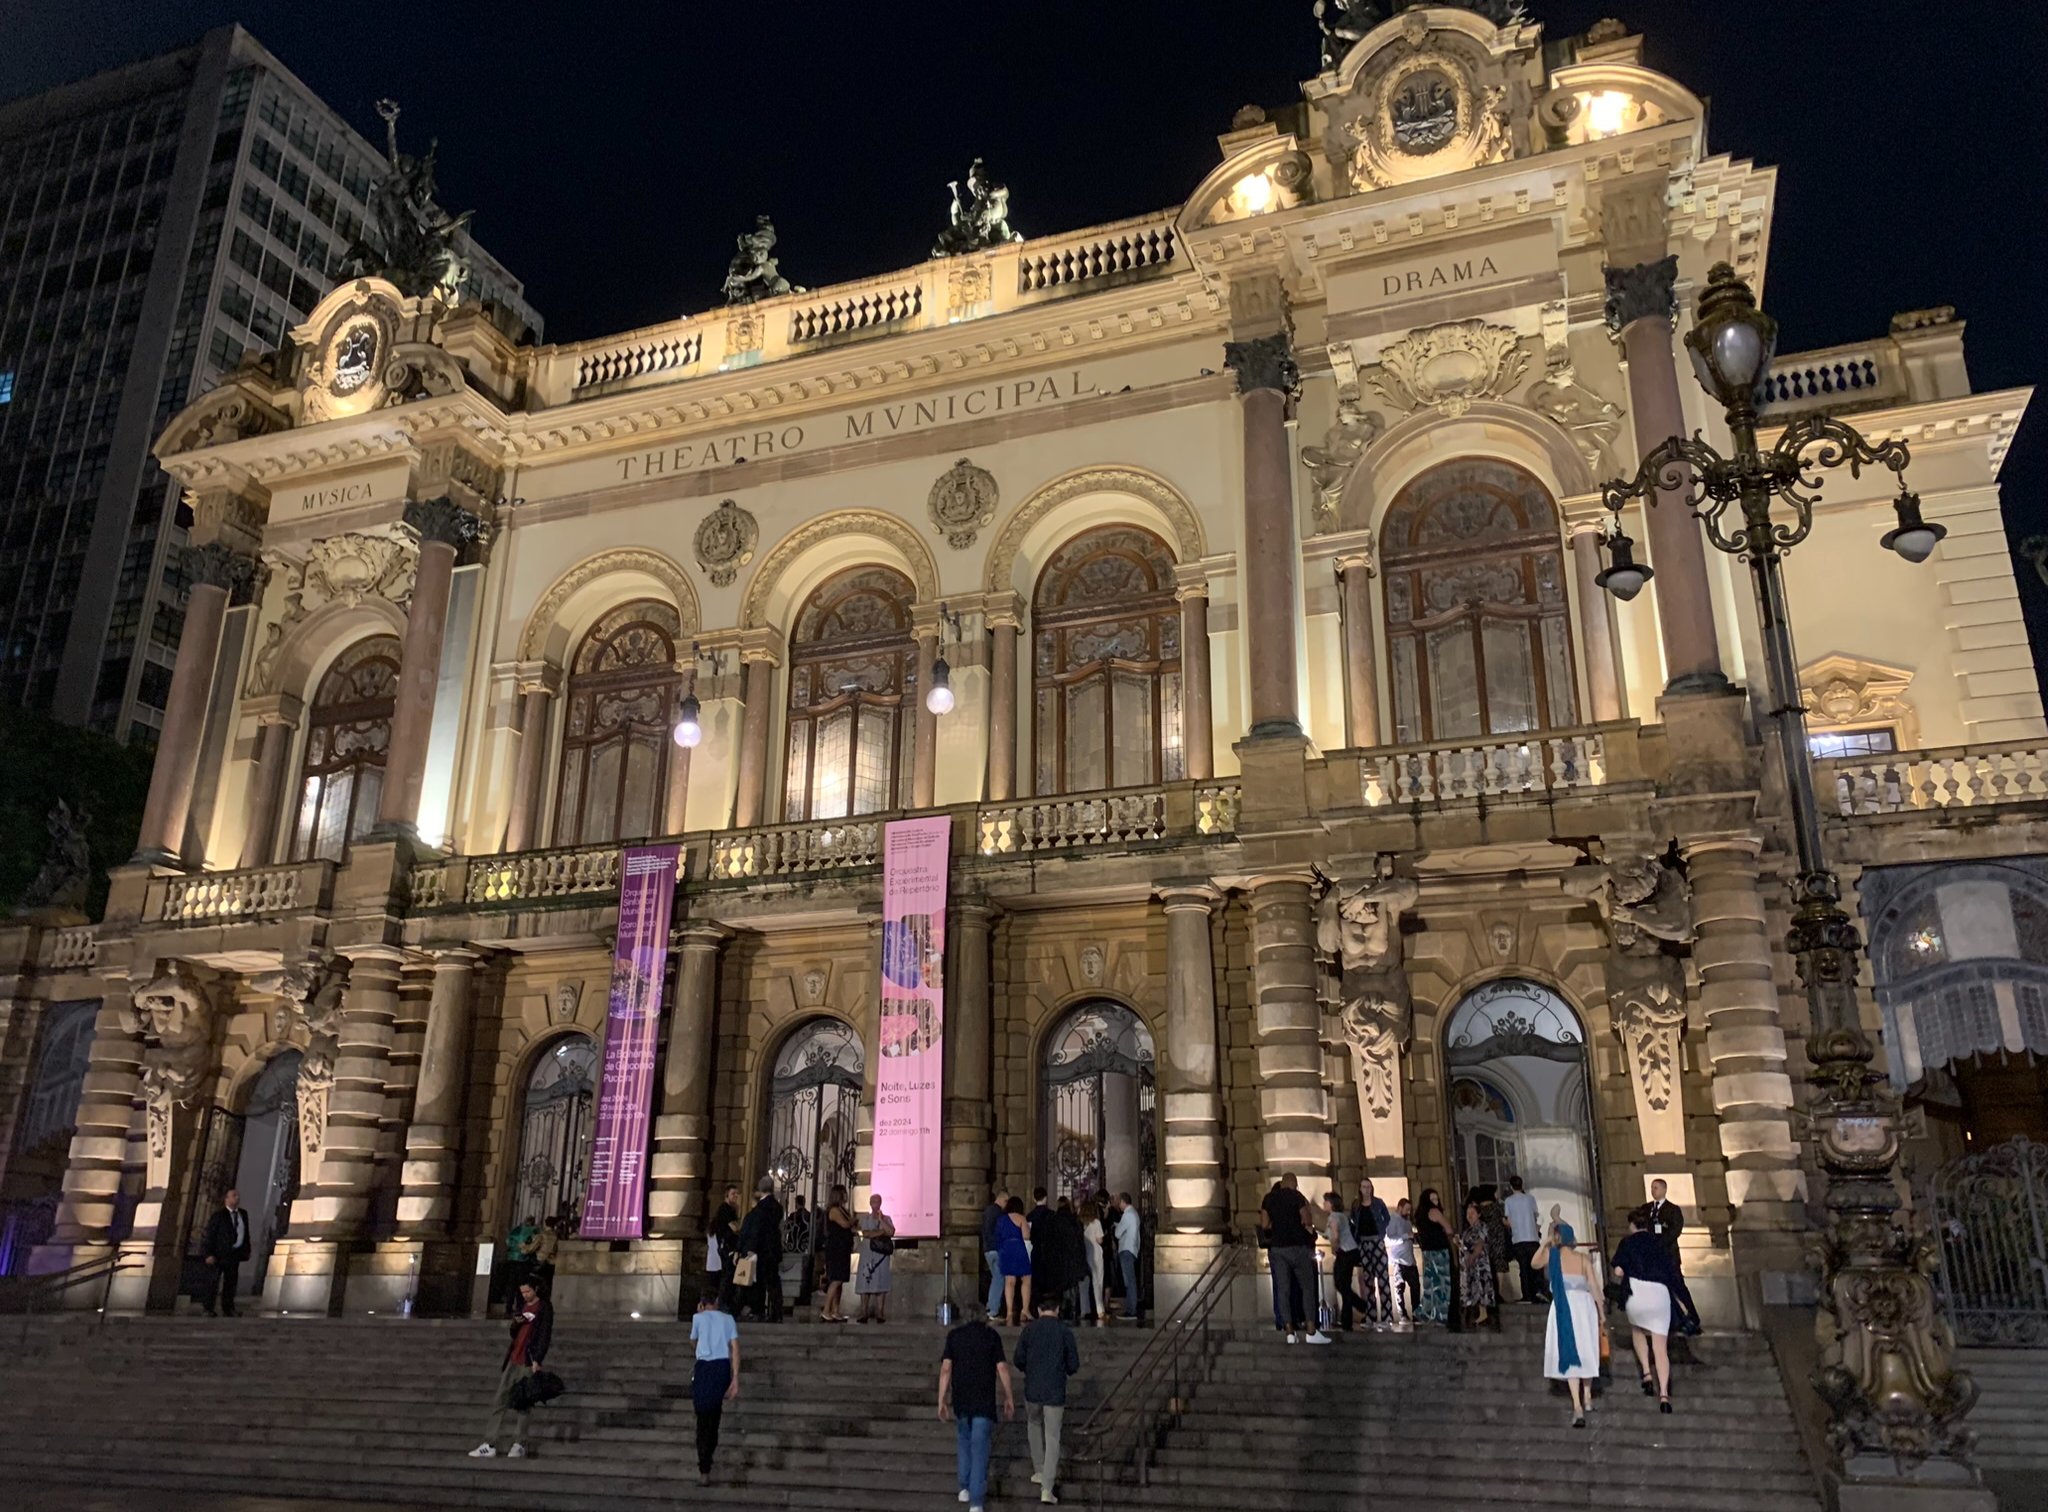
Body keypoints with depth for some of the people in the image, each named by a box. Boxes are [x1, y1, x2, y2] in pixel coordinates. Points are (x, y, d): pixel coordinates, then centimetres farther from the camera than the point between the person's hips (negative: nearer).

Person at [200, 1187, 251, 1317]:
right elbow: (210, 1235, -10)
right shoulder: (219, 1216, -9)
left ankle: (228, 1308, 19)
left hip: (235, 1253, 6)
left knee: (231, 1282, 10)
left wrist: (247, 1250, 10)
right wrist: (210, 1254, -15)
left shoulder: (243, 1214, 9)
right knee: (213, 1281, 0)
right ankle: (209, 1309, 7)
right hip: (219, 1253, -6)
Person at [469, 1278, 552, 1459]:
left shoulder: (544, 1309, -3)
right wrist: (516, 1323, 0)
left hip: (528, 1362, -6)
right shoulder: (521, 1305, 17)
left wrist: (537, 1360, -21)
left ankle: (519, 1445, -2)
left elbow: (545, 1335, -10)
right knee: (500, 1402, 1)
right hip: (513, 1360, 6)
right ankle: (490, 1445, 2)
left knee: (523, 1404, -6)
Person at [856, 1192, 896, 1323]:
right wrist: (882, 1232, -5)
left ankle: (880, 1314, -5)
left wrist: (881, 1220, -6)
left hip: (882, 1253, 1)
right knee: (865, 1282, -5)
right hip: (867, 1253, 0)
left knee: (880, 1283, -6)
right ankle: (863, 1314, -2)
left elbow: (891, 1233, -3)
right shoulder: (865, 1217, 10)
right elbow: (865, 1233, -5)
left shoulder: (886, 1218, 13)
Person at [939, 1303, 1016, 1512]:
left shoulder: (954, 1335, 3)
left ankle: (965, 1489, 27)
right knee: (980, 1448, 0)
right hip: (984, 1401, -2)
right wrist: (1008, 1398, 6)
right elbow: (1002, 1368, -3)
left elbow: (946, 1369, -2)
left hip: (961, 1399, 2)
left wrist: (942, 1401, 0)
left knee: (964, 1442, 23)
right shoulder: (992, 1336, -1)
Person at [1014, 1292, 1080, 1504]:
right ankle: (1047, 1488, -3)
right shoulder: (1065, 1331, -5)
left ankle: (1040, 1471, 28)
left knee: (1034, 1426, 27)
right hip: (1055, 1391, -1)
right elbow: (1074, 1365, -2)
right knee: (1052, 1438, 3)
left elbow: (1019, 1360, -2)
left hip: (1032, 1389, 2)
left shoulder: (1029, 1329, -3)